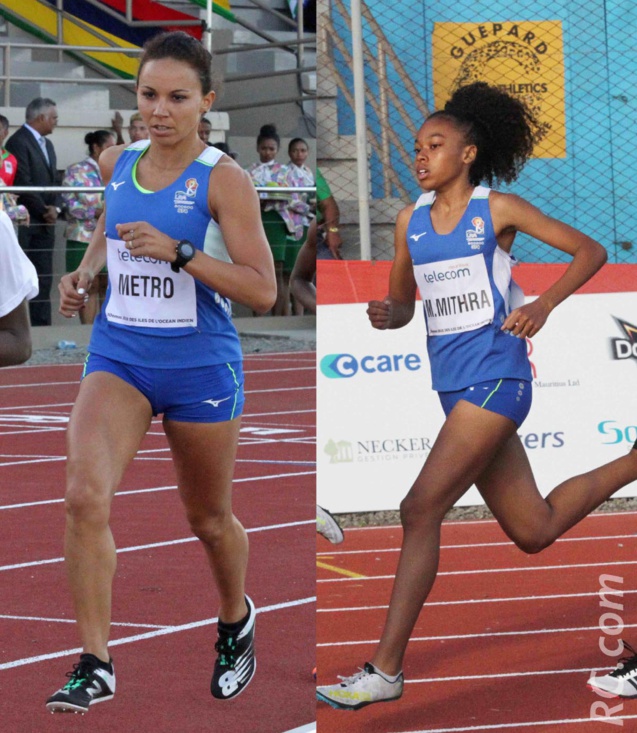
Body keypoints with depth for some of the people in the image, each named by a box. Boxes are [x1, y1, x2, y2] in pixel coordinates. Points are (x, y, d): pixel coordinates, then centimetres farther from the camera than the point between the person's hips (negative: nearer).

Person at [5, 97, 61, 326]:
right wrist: (44, 211, -11)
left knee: (44, 280, 6)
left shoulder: (47, 144, 18)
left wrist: (55, 207, 0)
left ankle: (42, 324, 8)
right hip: (25, 223, -8)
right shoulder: (19, 142, -11)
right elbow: (23, 183, -17)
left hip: (44, 222, 8)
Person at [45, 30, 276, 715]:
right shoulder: (116, 163, 3)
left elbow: (262, 290, -16)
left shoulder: (223, 180, -12)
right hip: (118, 355, 3)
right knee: (85, 496, -20)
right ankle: (95, 665, -15)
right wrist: (85, 272, 8)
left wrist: (178, 252, -26)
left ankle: (236, 623, 46)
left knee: (208, 519, 15)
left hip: (200, 364, -3)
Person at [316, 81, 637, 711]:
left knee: (421, 510, -16)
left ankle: (385, 670, -13)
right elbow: (403, 304, 18)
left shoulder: (498, 209, -3)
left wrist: (543, 306, -14)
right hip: (452, 381, 7)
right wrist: (384, 315, -7)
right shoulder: (411, 220, 12)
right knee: (534, 531, 14)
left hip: (494, 375, -7)